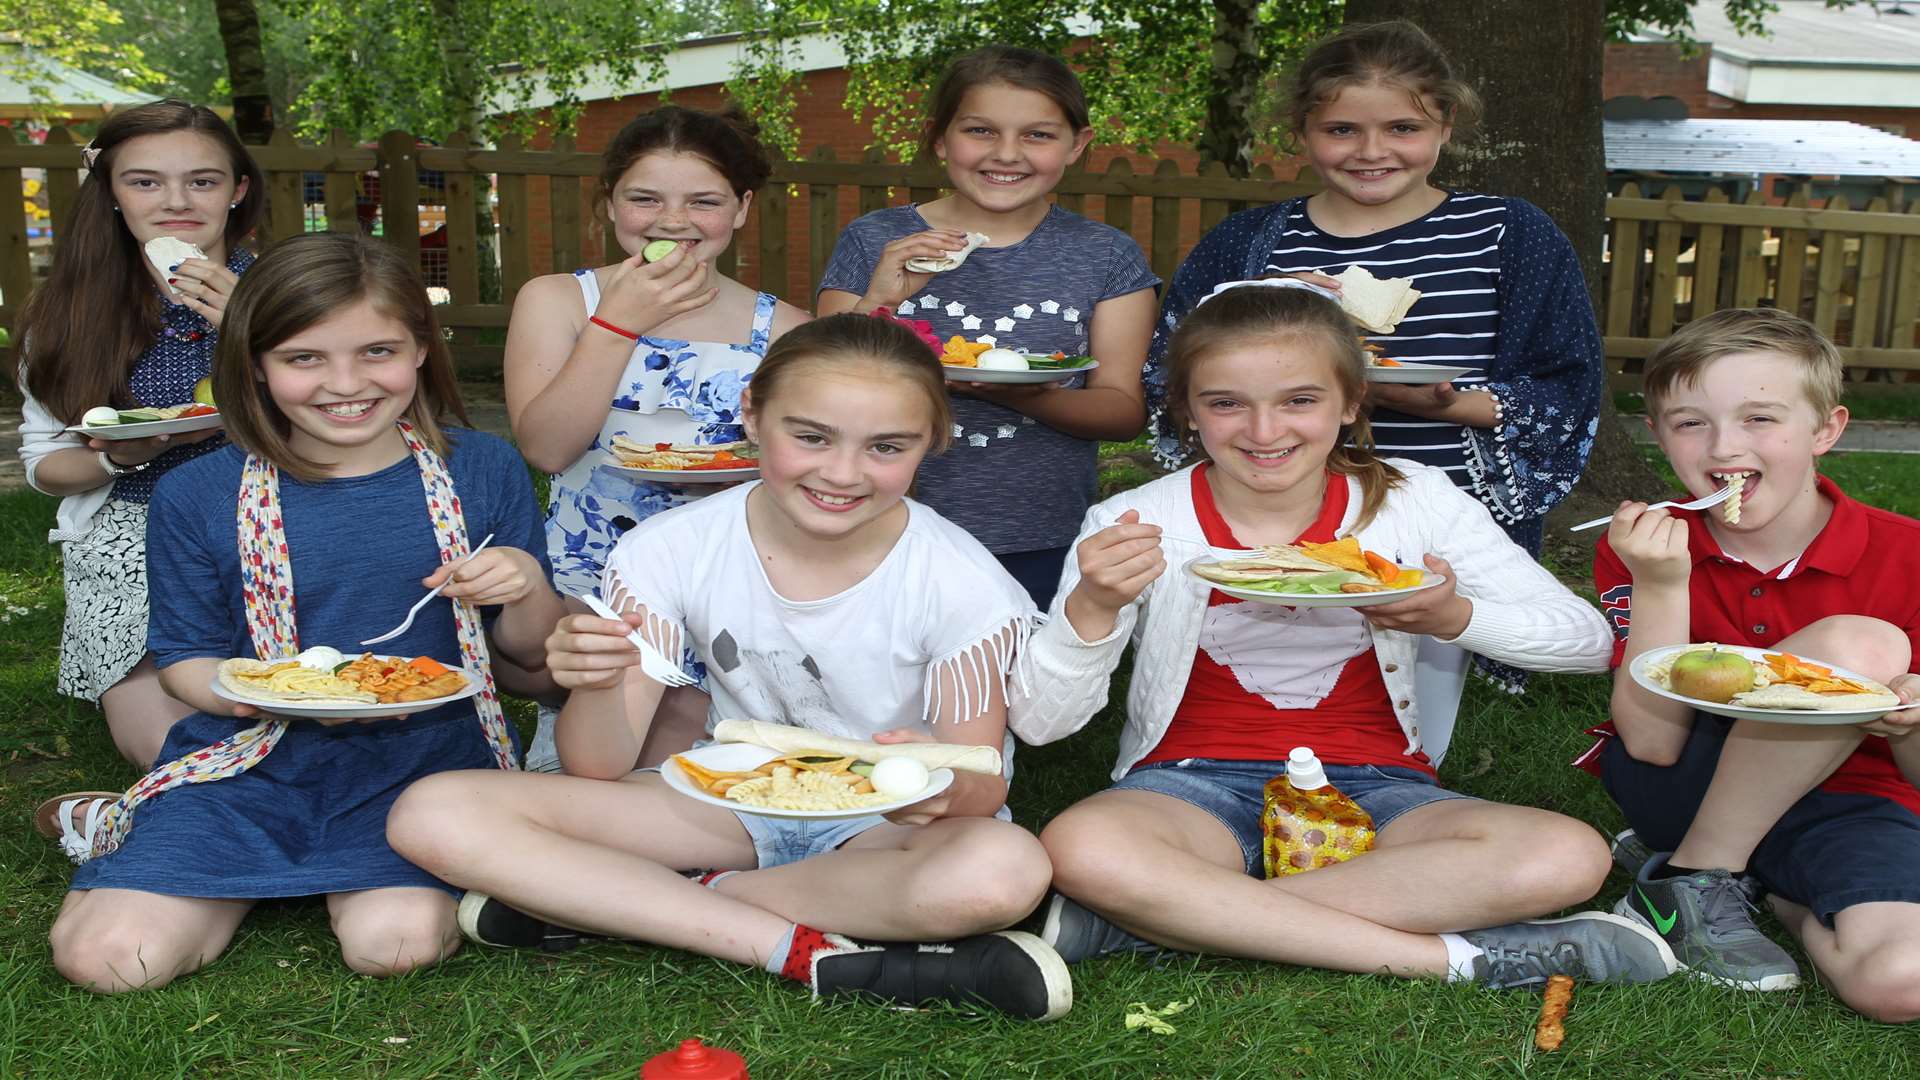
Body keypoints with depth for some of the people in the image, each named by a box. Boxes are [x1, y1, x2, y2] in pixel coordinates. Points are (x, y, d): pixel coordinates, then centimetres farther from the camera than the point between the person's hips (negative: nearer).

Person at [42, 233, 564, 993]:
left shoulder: (483, 472, 0)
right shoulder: (196, 497, -3)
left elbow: (529, 652, 7)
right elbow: (185, 658, 5)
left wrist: (527, 588, -16)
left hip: (426, 753, 0)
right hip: (257, 758, 1)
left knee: (393, 939, -27)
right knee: (108, 954, -16)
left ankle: (366, 871, 7)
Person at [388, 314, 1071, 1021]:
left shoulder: (962, 586, -17)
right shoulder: (671, 550, -12)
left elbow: (983, 792, -14)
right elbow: (600, 770, -11)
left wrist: (948, 787, -39)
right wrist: (597, 688, -34)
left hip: (891, 826, -2)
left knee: (1004, 870, -40)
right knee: (435, 815, -17)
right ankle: (813, 954, -22)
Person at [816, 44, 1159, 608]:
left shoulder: (1107, 257, 2)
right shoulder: (873, 241, 1)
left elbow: (1125, 409, -2)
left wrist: (1026, 396, -21)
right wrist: (877, 302, -18)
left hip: (1045, 555, 1)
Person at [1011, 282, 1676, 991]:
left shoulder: (1413, 503, -2)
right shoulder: (1134, 524, -6)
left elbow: (1588, 642, 0)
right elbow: (1038, 723, -8)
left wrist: (1455, 617, -20)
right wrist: (1093, 608, -27)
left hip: (1372, 787, 2)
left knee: (1567, 857, -27)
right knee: (1079, 848, -37)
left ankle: (1160, 918, -26)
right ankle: (1447, 954, -28)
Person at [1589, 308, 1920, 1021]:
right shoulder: (1642, 549, -7)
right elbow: (1652, 744, -16)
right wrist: (1659, 587, -27)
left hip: (1838, 804, 2)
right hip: (1679, 790, -2)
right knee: (1861, 645, -28)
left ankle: (1772, 888, 4)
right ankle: (1692, 878, -12)